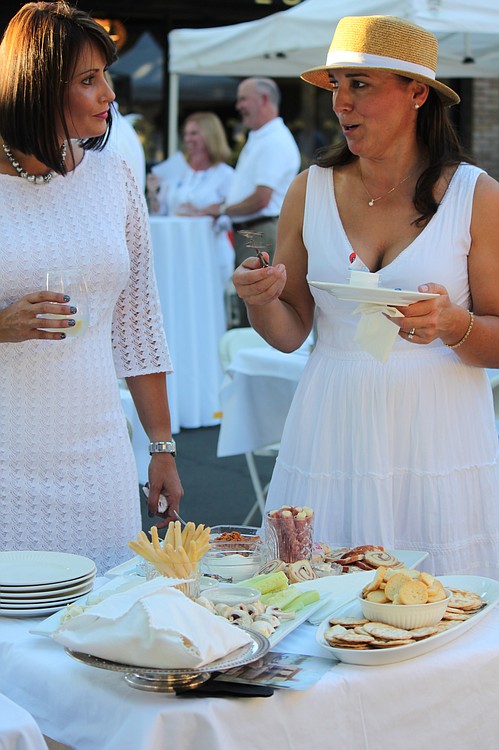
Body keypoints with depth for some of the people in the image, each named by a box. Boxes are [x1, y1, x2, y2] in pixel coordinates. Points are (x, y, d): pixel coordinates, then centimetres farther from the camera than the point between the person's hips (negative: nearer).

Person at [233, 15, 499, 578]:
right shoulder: (311, 190, 5)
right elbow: (290, 334, 9)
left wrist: (451, 323, -20)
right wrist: (262, 301, -11)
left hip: (437, 436, -2)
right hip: (333, 438, 2)